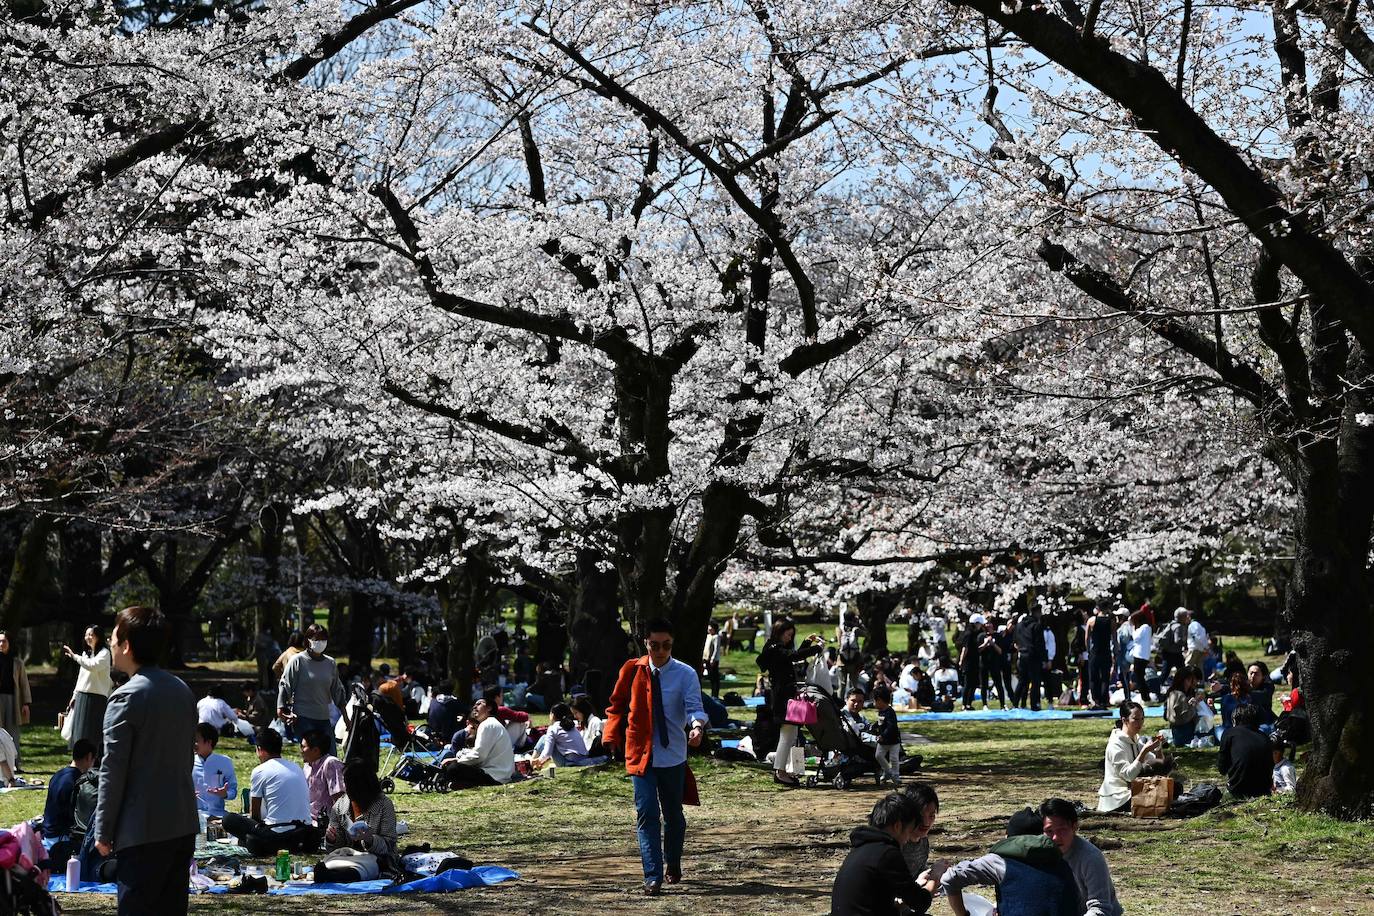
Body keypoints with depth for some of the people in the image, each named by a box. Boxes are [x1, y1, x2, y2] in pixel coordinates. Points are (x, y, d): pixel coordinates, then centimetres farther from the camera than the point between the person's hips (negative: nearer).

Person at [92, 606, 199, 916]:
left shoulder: (126, 698, -13)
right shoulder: (183, 691, 11)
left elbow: (113, 770, -13)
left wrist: (103, 831, -6)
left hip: (143, 831, -7)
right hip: (184, 824, 8)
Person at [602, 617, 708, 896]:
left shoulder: (685, 674, -8)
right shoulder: (632, 670, -1)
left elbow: (694, 706, -19)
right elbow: (617, 705, 10)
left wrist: (697, 726, -40)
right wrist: (612, 735, -2)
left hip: (673, 756, 0)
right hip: (641, 754, 0)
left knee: (673, 814, 14)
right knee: (646, 814, -9)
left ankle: (673, 864, 37)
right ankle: (653, 876, -10)